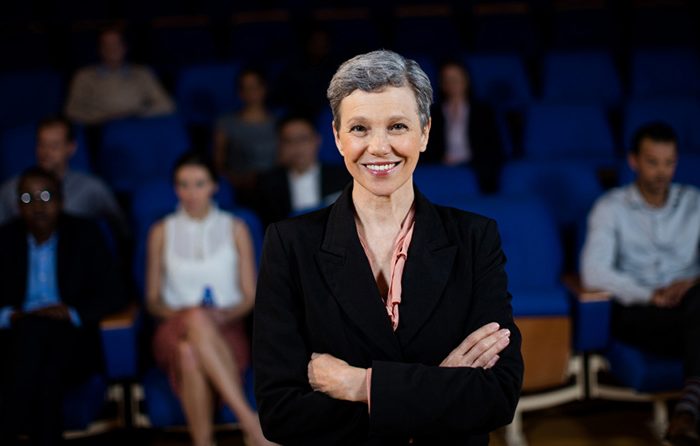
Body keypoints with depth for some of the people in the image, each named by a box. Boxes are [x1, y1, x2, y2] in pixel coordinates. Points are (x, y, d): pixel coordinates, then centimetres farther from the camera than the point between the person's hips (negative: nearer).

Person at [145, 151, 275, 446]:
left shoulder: (235, 229, 13)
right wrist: (187, 314, -8)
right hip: (176, 330, 0)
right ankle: (250, 420, -45)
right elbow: (153, 299, 13)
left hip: (224, 330, 0)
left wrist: (225, 314, -12)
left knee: (191, 352, -38)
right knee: (196, 319, -39)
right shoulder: (162, 232, 14)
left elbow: (250, 297, 10)